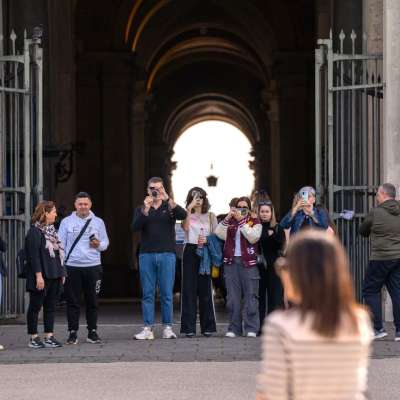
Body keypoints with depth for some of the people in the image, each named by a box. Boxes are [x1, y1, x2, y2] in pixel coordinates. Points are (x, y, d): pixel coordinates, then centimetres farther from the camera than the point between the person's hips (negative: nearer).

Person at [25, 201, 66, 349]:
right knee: (35, 307, 1)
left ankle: (49, 337, 14)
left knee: (51, 307, 9)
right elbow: (34, 255, -16)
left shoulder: (51, 230, 14)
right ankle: (33, 338, 7)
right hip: (42, 277, -8)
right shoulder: (35, 231, -11)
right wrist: (38, 275, -21)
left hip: (54, 276, 8)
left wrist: (62, 272, 14)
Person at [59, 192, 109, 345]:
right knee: (72, 301, 0)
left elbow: (106, 242, 13)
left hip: (93, 266, 1)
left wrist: (99, 245, -11)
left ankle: (92, 332, 13)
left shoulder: (98, 222, 9)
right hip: (72, 266, -1)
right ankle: (72, 332, 5)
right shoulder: (66, 222, 6)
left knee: (92, 301, 5)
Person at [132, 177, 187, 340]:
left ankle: (167, 328, 3)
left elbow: (183, 215, -11)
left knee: (167, 293, -1)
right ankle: (148, 329, 1)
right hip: (147, 255, 1)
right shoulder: (141, 210, 13)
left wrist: (168, 199, -22)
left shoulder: (170, 207, 10)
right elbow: (135, 227, -5)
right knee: (147, 294, 0)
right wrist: (145, 210, -18)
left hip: (167, 254, -1)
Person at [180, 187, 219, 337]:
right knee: (189, 288, -5)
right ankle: (189, 327, -4)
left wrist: (207, 240, -10)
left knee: (205, 289, 0)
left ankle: (207, 326, 7)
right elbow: (185, 227, -14)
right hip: (190, 252, -1)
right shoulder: (187, 215, 7)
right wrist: (189, 210, -18)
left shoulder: (210, 216, 12)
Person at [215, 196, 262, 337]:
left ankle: (251, 329, -3)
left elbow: (253, 237, -10)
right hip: (231, 262, 2)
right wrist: (227, 218, -12)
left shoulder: (255, 222, 8)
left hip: (248, 263, -2)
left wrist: (241, 220, -13)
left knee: (250, 296, -5)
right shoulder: (229, 222, 15)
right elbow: (219, 234, -2)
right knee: (233, 297, 2)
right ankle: (234, 328, 5)